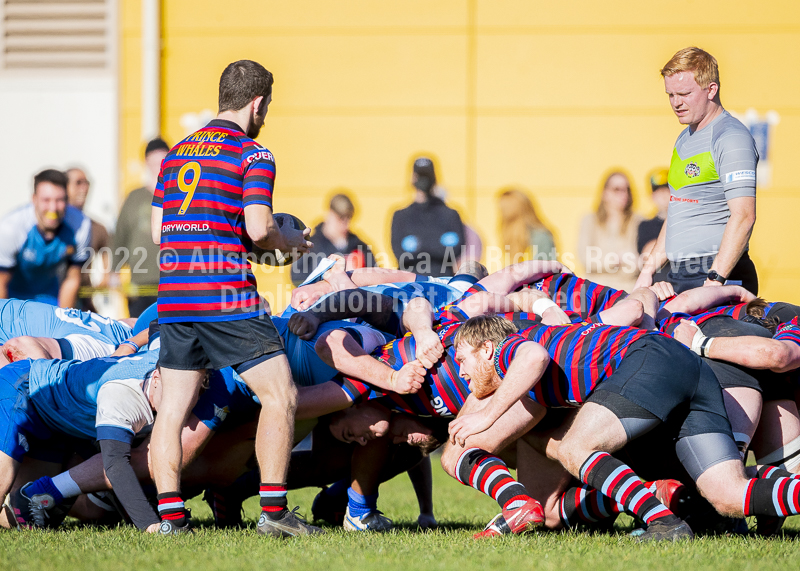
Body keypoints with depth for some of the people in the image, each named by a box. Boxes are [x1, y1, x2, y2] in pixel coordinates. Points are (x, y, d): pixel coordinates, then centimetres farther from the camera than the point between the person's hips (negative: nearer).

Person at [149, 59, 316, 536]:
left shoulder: (177, 153, 18)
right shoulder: (251, 153, -3)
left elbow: (157, 230, 17)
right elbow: (259, 228, -12)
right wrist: (292, 241, 7)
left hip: (173, 296, 7)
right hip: (226, 299, -7)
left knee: (173, 407, 8)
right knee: (280, 394, 0)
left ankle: (170, 514, 3)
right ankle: (273, 510, -5)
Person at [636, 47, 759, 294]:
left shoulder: (731, 137, -11)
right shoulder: (685, 138, 19)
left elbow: (743, 217, -19)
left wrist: (715, 279, -25)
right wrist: (650, 269, 18)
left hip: (719, 275, -8)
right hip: (677, 276, 8)